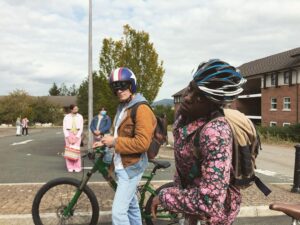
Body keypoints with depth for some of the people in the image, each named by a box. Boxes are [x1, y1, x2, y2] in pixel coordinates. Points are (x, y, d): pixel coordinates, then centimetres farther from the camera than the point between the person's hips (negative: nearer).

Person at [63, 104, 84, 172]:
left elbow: (81, 128, 3)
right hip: (69, 134, 1)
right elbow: (64, 128, 3)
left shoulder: (80, 117, 4)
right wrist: (68, 137, -8)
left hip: (77, 134, 0)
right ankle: (70, 167, 3)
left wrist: (77, 137, -7)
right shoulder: (66, 117, 3)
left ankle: (77, 167, -2)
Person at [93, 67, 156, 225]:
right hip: (122, 166, 10)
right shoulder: (122, 108, 12)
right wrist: (106, 142, 7)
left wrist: (115, 142, -20)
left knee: (118, 212, -9)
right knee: (131, 206, 21)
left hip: (131, 168, -9)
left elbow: (142, 143, -27)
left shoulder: (141, 109, -18)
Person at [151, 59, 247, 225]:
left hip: (213, 210, -6)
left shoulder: (215, 132, -38)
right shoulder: (185, 112, -14)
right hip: (189, 186, 7)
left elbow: (210, 202, -39)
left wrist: (164, 197, -27)